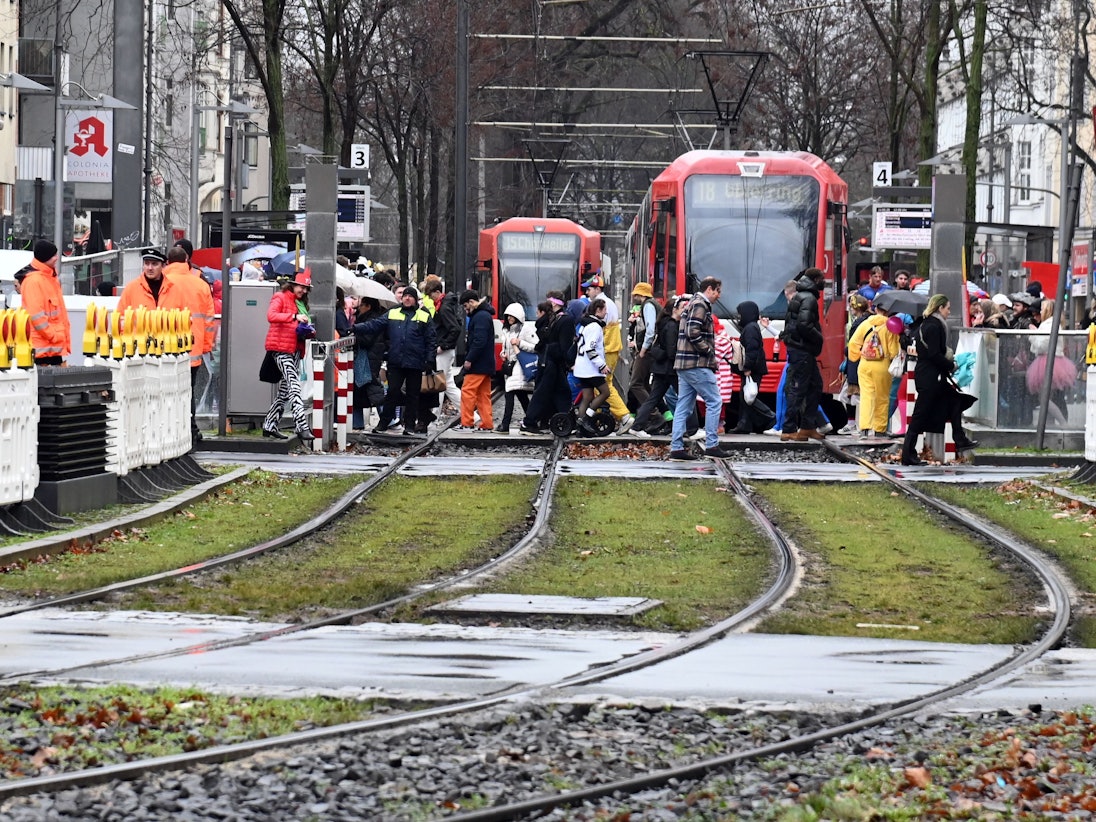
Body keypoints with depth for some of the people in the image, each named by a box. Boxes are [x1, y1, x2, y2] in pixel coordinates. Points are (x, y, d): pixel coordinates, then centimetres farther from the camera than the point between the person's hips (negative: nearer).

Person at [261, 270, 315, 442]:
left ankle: (270, 426, 17)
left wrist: (307, 331, 9)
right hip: (281, 348, -9)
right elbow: (271, 316, -20)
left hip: (295, 349, 9)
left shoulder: (301, 302, 22)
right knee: (294, 386, -17)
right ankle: (301, 426, -24)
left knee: (285, 390, 9)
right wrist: (295, 317, -28)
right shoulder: (280, 298, -3)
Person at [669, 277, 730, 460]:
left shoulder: (693, 304, 21)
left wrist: (709, 352, 14)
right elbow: (693, 332, -21)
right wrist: (709, 351, -12)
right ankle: (711, 445, -5)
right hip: (697, 364, -10)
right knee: (714, 401, -4)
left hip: (683, 364, 10)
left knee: (684, 406, 7)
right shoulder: (700, 305, -10)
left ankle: (676, 447, 5)